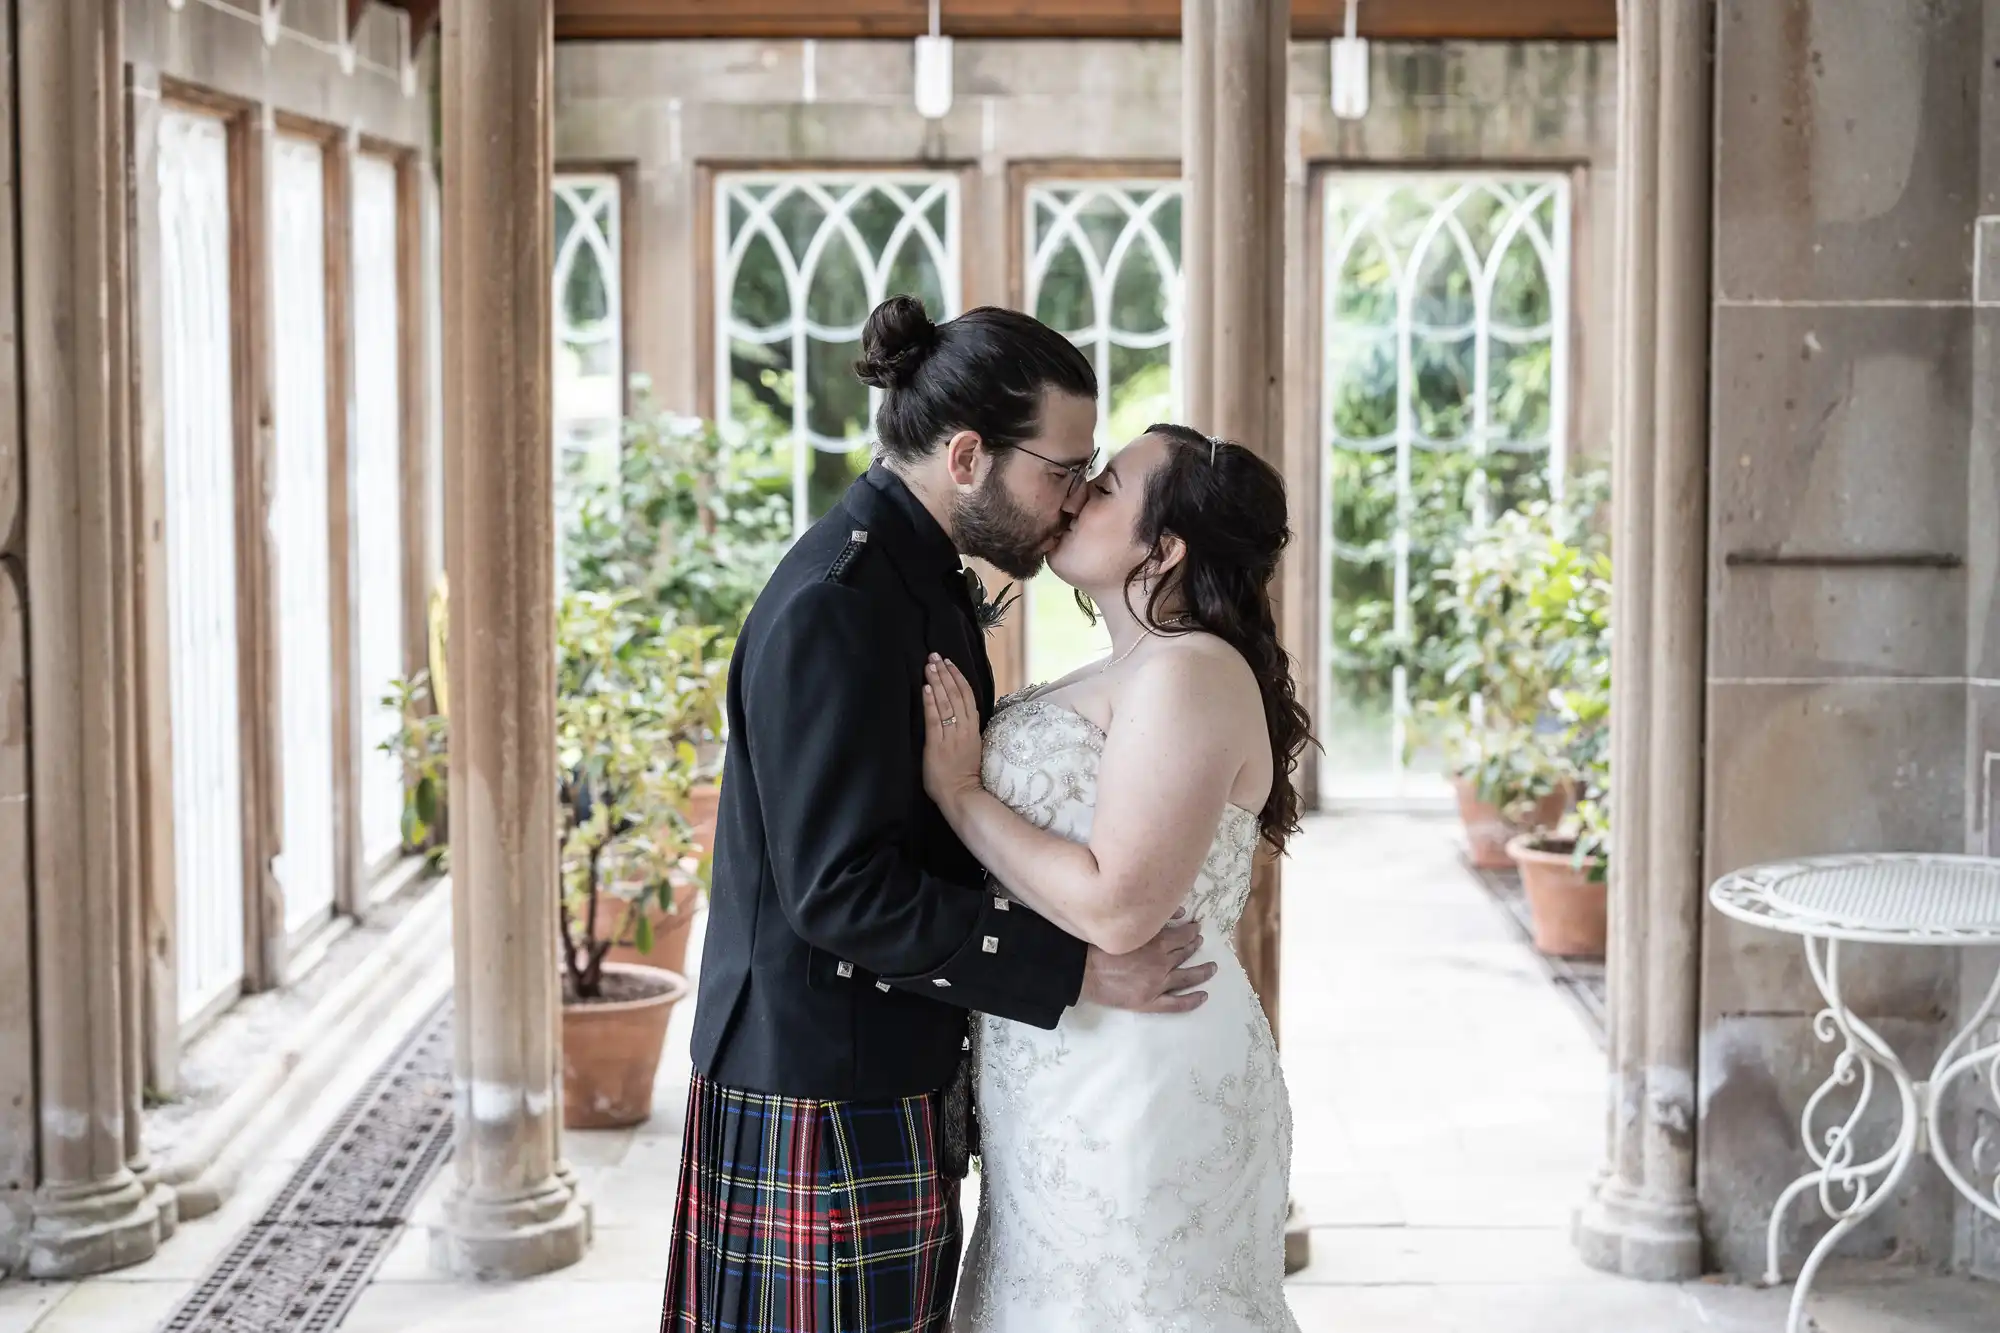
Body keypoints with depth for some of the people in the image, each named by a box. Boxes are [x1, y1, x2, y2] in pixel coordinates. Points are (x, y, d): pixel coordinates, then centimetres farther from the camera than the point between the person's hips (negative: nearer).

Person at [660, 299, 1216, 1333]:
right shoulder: (835, 605, -19)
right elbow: (840, 890, -23)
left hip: (895, 1085, 10)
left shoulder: (922, 579, 12)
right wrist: (1075, 968, -20)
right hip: (826, 1103, -10)